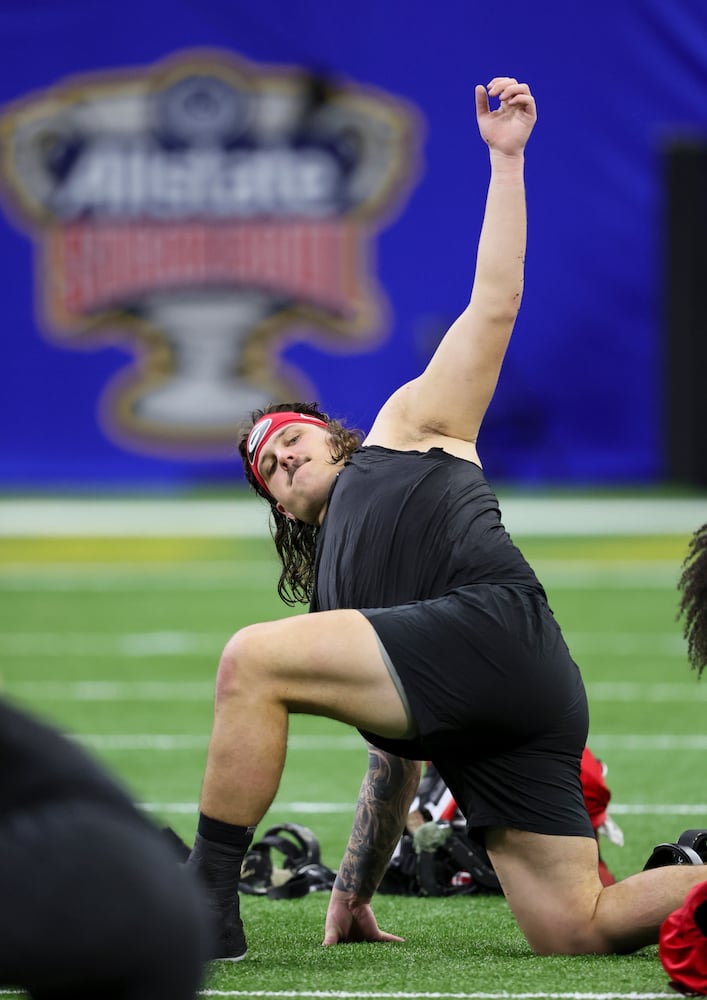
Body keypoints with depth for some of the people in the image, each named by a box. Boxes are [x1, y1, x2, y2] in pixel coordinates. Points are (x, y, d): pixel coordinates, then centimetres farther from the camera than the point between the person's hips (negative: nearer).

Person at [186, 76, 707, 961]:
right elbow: (395, 758, 36)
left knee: (252, 660, -16)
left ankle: (206, 897, -12)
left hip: (495, 623, -8)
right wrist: (352, 896, 33)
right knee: (574, 930, -8)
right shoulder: (332, 596, 38)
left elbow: (494, 302, 16)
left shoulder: (407, 427, 23)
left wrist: (505, 158, 16)